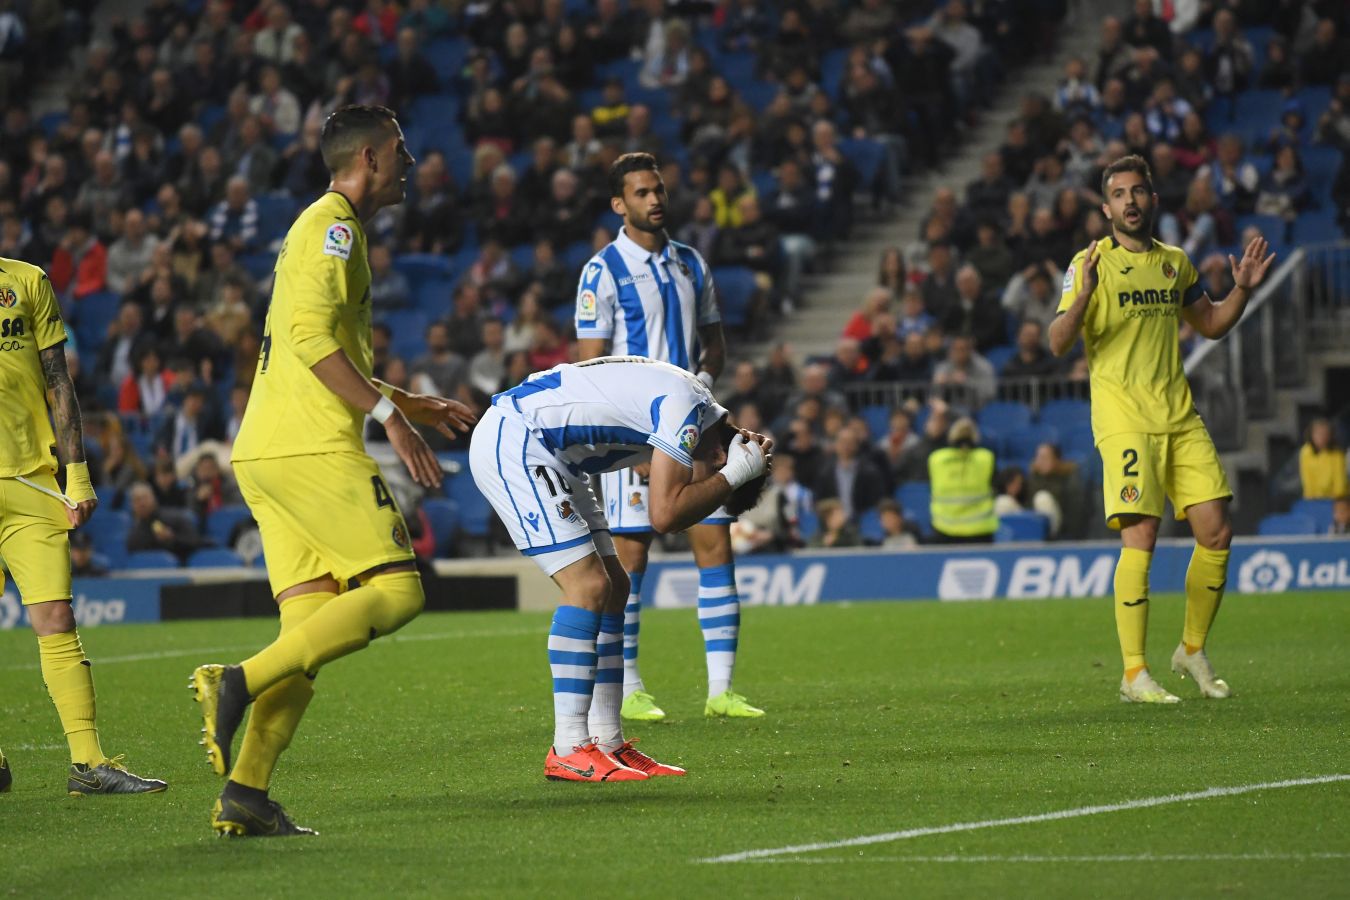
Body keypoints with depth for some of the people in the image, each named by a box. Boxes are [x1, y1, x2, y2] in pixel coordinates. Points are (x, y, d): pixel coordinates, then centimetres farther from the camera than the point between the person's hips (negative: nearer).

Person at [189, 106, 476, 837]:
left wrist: (418, 406, 32)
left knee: (314, 625, 3)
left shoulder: (327, 229, 26)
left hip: (264, 454, 10)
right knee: (395, 590, -10)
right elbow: (312, 337, -18)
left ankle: (245, 793, -7)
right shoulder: (332, 225, -5)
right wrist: (389, 414, -19)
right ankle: (239, 682, -19)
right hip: (310, 449, -10)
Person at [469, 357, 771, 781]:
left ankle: (607, 743, 10)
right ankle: (568, 752, -13)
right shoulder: (685, 407, -19)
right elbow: (664, 515, -22)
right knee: (589, 586, -15)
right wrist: (737, 473, -13)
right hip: (510, 442, -11)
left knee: (614, 589, 9)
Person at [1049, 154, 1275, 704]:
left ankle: (1192, 650, 20)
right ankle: (1134, 675, -8)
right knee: (1140, 537, -14)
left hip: (1180, 416, 6)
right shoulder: (1091, 263, -4)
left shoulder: (1175, 262, 13)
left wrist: (1242, 289, 9)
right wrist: (1082, 297, -28)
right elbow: (1058, 344, -11)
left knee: (1216, 532, 1)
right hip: (1123, 420, -6)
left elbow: (1210, 325, 26)